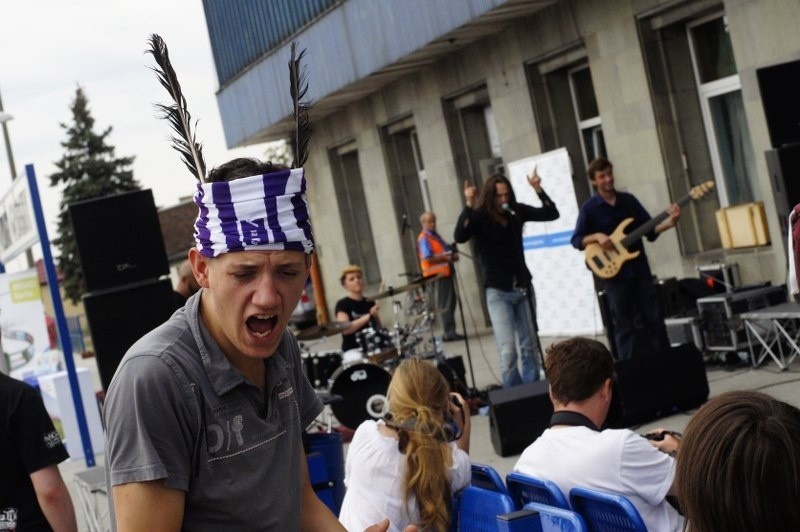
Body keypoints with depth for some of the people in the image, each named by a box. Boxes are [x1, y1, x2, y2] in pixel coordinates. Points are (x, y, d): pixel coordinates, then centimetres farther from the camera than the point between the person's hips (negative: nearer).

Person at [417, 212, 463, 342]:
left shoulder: (436, 236, 19)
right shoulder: (423, 239, -10)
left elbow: (445, 251, 26)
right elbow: (427, 258, -21)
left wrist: (452, 255, 5)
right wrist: (446, 258, -20)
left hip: (446, 273, 10)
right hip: (437, 275, -10)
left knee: (451, 303, 13)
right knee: (445, 305, -9)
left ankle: (450, 332, 20)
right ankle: (448, 333, -7)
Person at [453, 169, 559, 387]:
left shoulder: (517, 211, 1)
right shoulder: (478, 217, -11)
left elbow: (552, 214, 0)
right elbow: (459, 237, -29)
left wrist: (538, 190, -13)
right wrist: (469, 205, -36)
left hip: (523, 288, 5)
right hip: (498, 292, -5)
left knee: (530, 347, 11)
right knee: (507, 351, -12)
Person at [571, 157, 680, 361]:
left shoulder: (629, 200, 8)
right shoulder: (589, 208, -2)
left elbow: (649, 230, 8)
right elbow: (576, 240, -3)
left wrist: (668, 223, -10)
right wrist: (597, 237, -20)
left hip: (640, 269, 3)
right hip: (614, 274, -3)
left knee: (654, 319, 6)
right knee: (624, 326, 3)